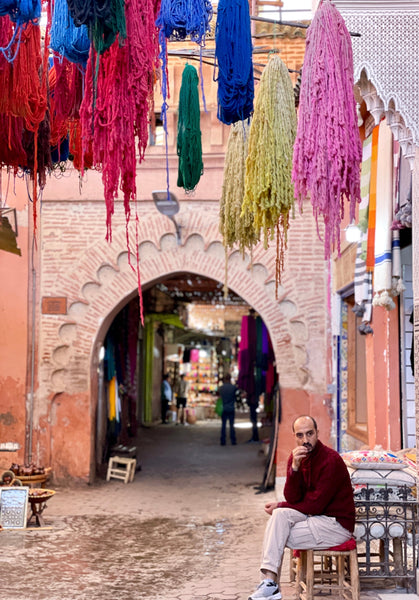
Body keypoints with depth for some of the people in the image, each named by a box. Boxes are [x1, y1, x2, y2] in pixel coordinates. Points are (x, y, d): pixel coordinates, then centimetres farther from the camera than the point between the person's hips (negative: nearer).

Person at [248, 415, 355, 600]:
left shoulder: (330, 460, -19)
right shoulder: (296, 457, 3)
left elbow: (315, 505, -19)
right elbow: (292, 498, -6)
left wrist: (280, 506, -8)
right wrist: (294, 467, -21)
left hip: (337, 525, -7)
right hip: (314, 517, 7)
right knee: (280, 514, -18)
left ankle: (271, 585, -5)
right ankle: (269, 581, -20)